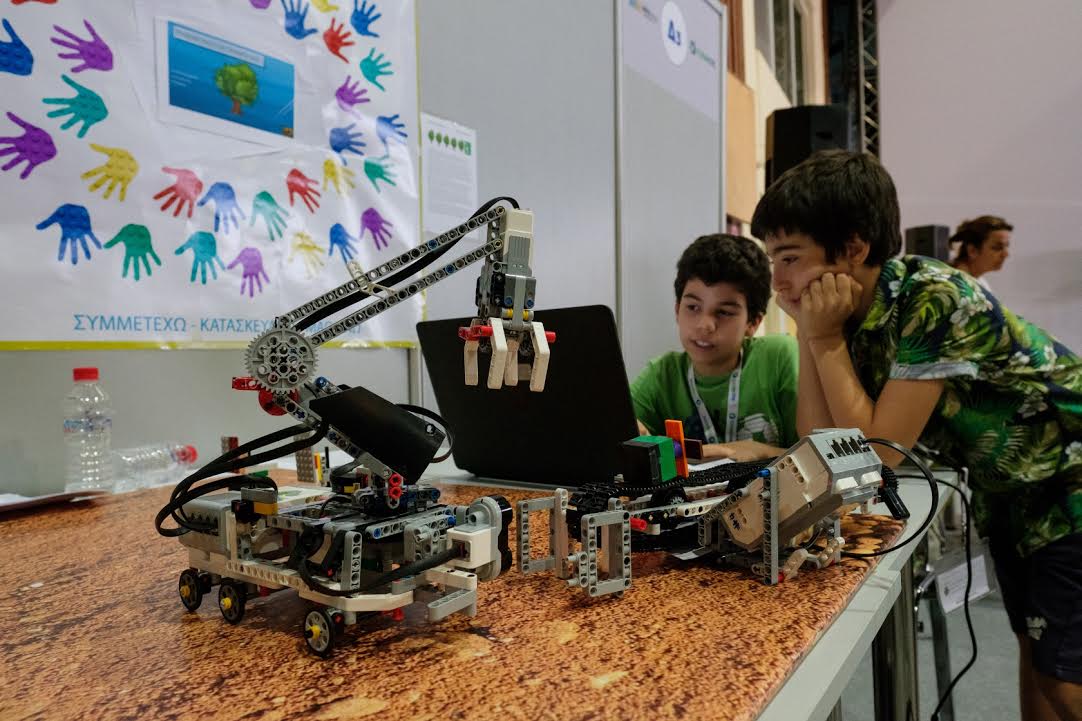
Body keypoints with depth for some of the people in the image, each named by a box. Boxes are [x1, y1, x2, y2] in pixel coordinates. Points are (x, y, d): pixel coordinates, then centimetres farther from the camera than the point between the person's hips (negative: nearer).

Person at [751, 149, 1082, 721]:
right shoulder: (851, 311, -9)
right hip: (1007, 492, 7)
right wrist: (807, 332, -18)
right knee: (1036, 656, 15)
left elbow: (877, 454, -28)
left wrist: (825, 339, -27)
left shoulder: (934, 302, -31)